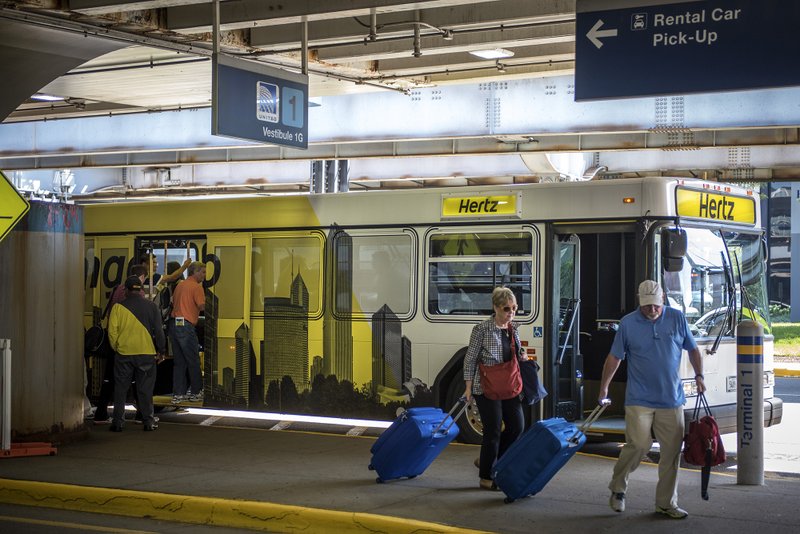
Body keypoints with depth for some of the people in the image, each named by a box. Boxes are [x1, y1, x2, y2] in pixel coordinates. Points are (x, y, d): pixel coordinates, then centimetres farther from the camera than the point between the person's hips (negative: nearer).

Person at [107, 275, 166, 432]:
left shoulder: (118, 307, -3)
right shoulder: (150, 306, 0)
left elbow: (112, 331, -5)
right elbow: (158, 330, 1)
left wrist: (116, 348, 10)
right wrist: (161, 351, 10)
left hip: (123, 353, 0)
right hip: (146, 353, 1)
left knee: (121, 388, 7)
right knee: (145, 388, 7)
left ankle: (118, 422, 7)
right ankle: (148, 421, 8)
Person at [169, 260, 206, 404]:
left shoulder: (180, 285, 17)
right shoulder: (196, 287, -7)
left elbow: (173, 302, 17)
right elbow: (202, 306, -17)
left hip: (173, 324, 8)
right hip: (186, 325, -8)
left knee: (179, 361, 10)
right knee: (193, 360, 4)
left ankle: (178, 394, 10)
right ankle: (196, 392, 10)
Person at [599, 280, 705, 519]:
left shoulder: (677, 318, 5)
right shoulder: (628, 323, -1)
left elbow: (693, 349, 16)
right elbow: (614, 357, 5)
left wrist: (699, 376, 5)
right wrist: (604, 388, 6)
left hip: (671, 400, 3)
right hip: (639, 400, -3)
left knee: (672, 451, 4)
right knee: (638, 445, -14)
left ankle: (666, 503, 15)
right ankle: (617, 488, 9)